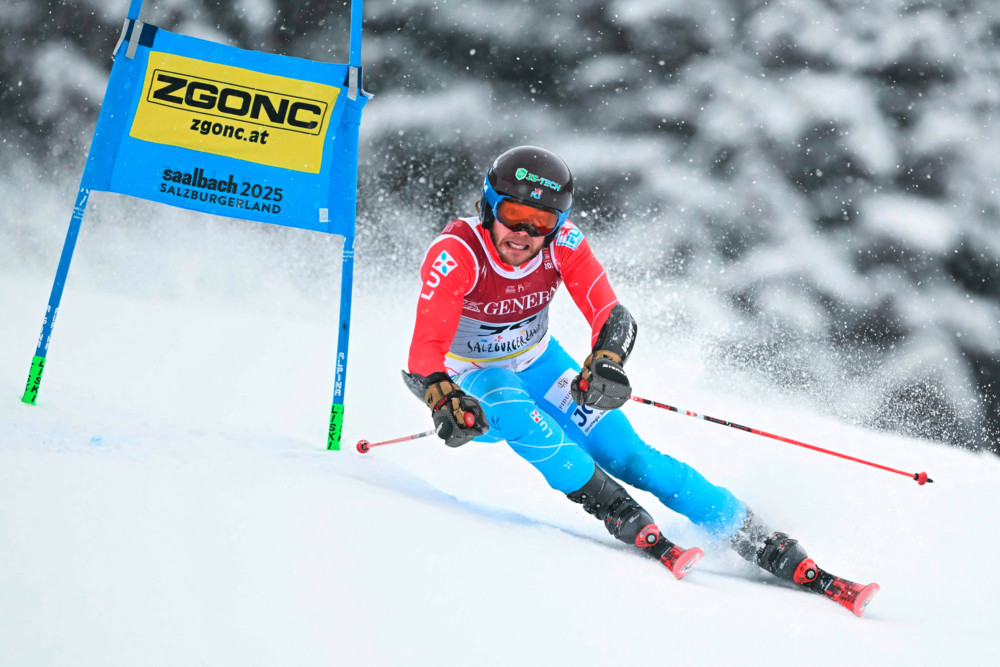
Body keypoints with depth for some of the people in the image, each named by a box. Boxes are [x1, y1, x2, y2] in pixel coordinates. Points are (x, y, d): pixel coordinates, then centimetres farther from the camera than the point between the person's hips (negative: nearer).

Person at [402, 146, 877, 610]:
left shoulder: (562, 244, -18)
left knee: (630, 455, -12)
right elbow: (424, 354, -37)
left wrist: (606, 362, -50)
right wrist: (445, 402, -58)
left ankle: (768, 547, -12)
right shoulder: (457, 254, -29)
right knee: (511, 406, -38)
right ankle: (629, 523, -34)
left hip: (538, 366, 3)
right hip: (473, 386, -3)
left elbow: (612, 316, -27)